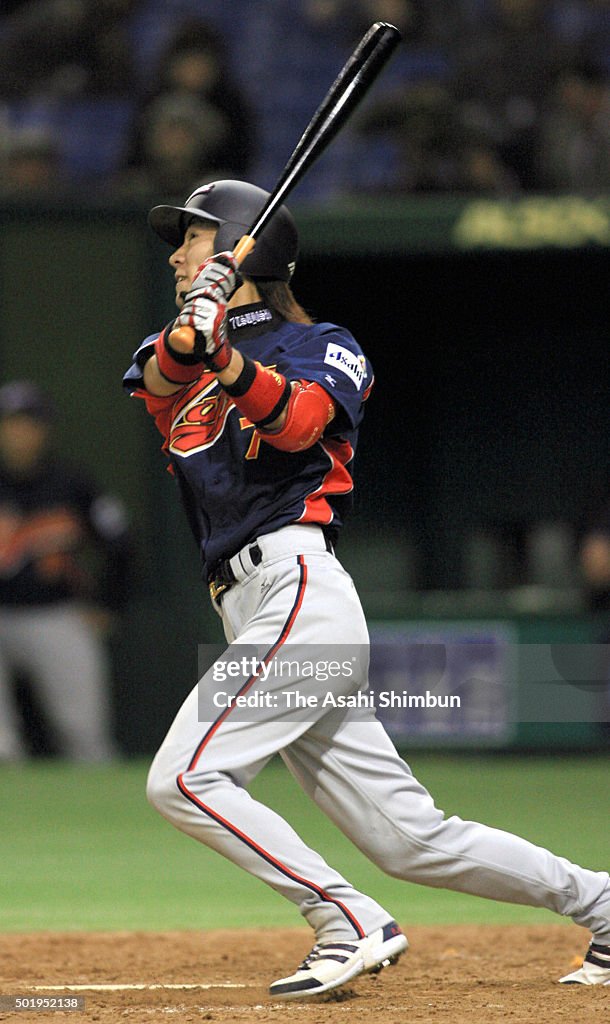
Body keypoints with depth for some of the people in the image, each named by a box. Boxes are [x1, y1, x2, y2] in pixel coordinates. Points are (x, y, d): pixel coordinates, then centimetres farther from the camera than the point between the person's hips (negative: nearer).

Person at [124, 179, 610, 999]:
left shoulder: (318, 346, 5)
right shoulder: (175, 359, 22)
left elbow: (298, 422, -17)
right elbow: (159, 381, -3)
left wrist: (227, 358, -34)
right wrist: (188, 340, -25)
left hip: (299, 589, -7)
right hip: (256, 616, 7)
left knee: (184, 776, -19)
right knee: (411, 839, 3)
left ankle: (351, 926, -16)